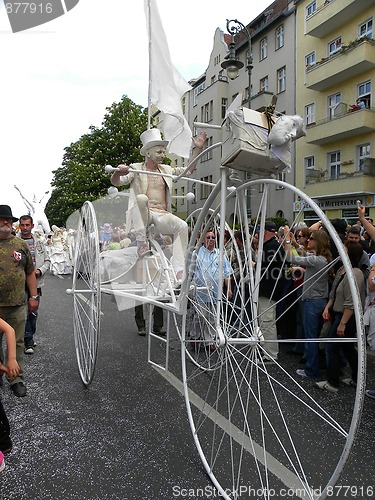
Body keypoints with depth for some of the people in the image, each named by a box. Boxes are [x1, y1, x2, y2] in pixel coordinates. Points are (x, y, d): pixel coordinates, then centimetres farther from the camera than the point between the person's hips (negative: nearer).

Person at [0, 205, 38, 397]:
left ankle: (16, 379, 20)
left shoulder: (21, 245, 7)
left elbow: (30, 272, 10)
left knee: (17, 343, 8)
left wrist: (33, 296, 6)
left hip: (18, 304, 1)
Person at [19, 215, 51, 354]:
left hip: (36, 283, 4)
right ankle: (28, 342, 4)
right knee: (25, 313, -5)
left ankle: (30, 337, 31)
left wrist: (40, 271, -6)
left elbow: (47, 261, 13)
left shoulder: (39, 243, 11)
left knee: (34, 313, 14)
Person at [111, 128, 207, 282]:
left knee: (182, 225, -25)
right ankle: (141, 242, -26)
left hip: (162, 215, 4)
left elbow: (188, 170, 25)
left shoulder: (166, 170, 23)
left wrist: (198, 149, 17)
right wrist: (118, 172, -27)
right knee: (141, 198, -36)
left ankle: (179, 271, -24)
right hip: (142, 215, -3)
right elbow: (116, 182, -3)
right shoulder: (136, 168, 9)